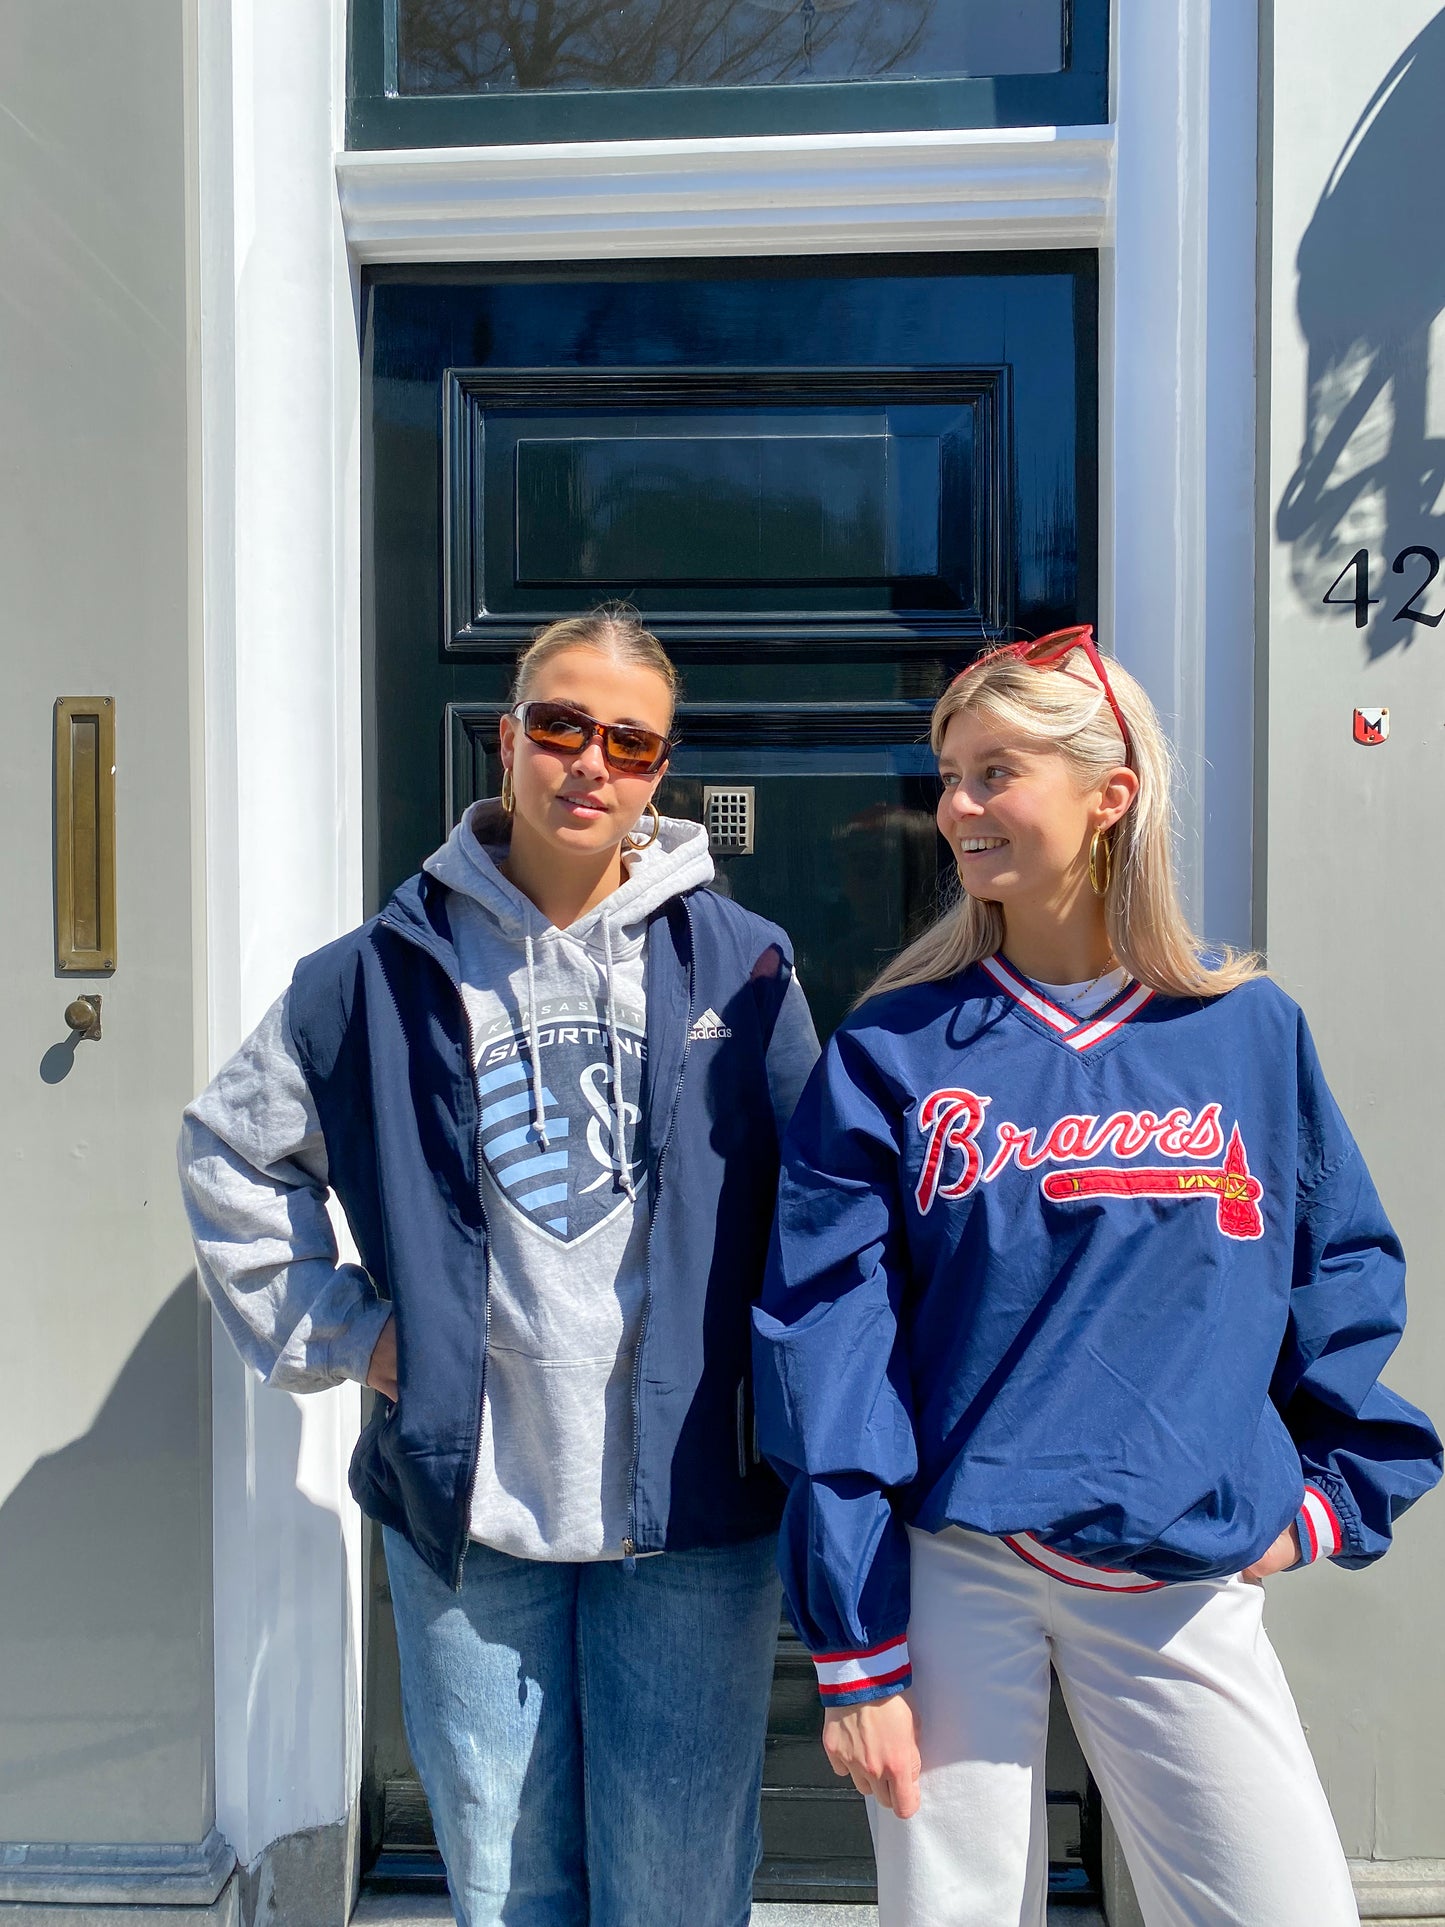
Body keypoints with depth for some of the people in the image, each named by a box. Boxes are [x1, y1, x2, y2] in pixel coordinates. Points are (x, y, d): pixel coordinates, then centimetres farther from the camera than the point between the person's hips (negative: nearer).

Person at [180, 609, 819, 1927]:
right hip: (467, 1504, 1)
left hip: (690, 1514, -1)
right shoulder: (392, 968, 1)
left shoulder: (740, 964, -1)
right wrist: (335, 1331, 4)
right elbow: (231, 1151, 11)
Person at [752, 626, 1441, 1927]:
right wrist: (857, 1653, -7)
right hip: (950, 1567, -1)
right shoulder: (894, 1050, -2)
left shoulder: (1248, 1031, 3)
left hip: (1181, 1581, 2)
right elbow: (826, 1344, -5)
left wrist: (1333, 1488, 3)